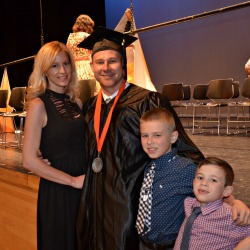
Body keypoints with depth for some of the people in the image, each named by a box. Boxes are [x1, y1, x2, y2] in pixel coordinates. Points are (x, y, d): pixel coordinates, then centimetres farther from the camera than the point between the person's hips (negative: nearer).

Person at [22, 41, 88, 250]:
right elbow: (30, 161, -16)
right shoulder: (39, 105, -12)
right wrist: (73, 180, -14)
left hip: (83, 187, 6)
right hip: (56, 191, -6)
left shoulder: (76, 102, 6)